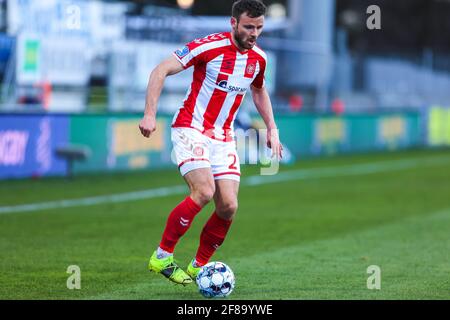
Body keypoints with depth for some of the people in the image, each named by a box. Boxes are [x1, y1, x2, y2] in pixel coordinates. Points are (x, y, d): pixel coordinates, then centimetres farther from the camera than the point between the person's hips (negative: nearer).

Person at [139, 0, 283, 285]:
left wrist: (272, 129, 18)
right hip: (191, 130, -6)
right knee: (204, 191, -25)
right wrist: (150, 114, -22)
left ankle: (199, 266, 14)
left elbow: (259, 91, 26)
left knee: (229, 206, -6)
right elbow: (161, 71, -14)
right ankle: (162, 256, -11)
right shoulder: (209, 46, -15)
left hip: (223, 138, 6)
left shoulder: (258, 58, 4)